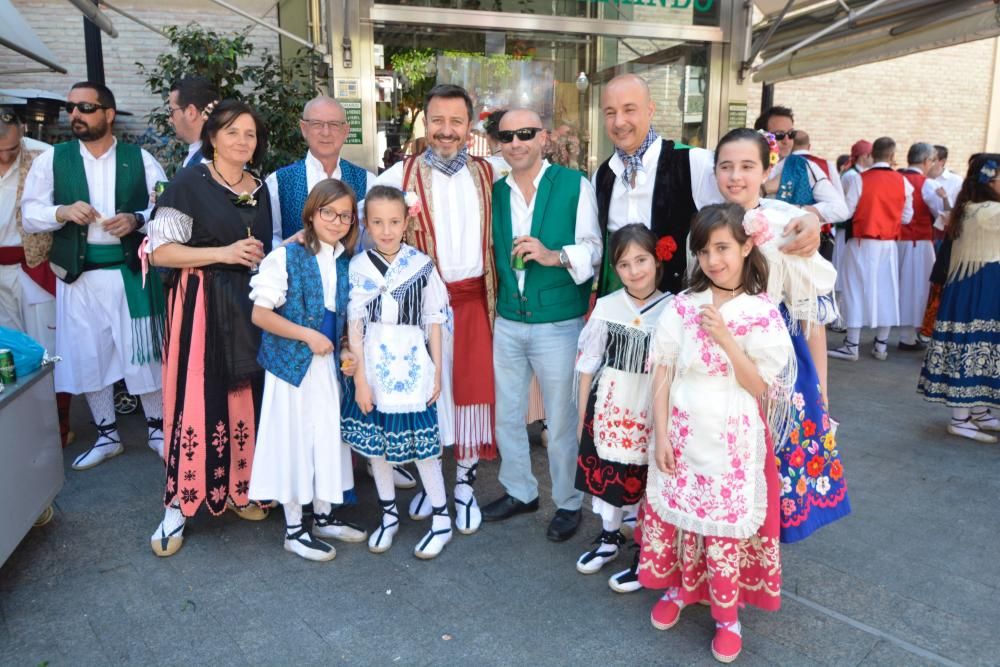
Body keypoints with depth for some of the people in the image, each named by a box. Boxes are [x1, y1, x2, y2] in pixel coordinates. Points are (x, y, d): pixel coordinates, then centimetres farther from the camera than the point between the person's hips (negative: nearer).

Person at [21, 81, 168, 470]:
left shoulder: (140, 159, 1)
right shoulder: (51, 160, 4)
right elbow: (29, 216, 3)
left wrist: (136, 220, -18)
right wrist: (63, 212, -16)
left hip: (132, 272, -2)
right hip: (79, 276, 2)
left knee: (143, 352, 3)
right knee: (88, 356, 10)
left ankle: (156, 428, 23)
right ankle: (106, 436, 26)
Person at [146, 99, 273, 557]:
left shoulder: (260, 188, 13)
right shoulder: (189, 183, -6)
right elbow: (160, 251, -11)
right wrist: (224, 253, -19)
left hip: (248, 306, 6)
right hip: (202, 305, -5)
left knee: (246, 395, 9)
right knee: (198, 399, -6)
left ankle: (237, 488, 25)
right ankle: (178, 505, 6)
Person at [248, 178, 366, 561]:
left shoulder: (346, 264, 5)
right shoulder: (287, 257, -12)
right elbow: (260, 314, -15)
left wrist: (348, 351, -1)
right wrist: (308, 336, -20)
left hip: (329, 365, 6)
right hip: (292, 364, -6)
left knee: (328, 437, 14)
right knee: (293, 440, 4)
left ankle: (324, 516, 31)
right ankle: (294, 529, 19)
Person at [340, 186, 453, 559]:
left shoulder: (422, 266, -3)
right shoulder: (358, 267, -1)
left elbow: (433, 322, 1)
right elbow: (355, 325, -1)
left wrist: (437, 373, 1)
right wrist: (360, 377, -5)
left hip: (413, 369, -2)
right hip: (373, 370, 2)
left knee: (422, 445, 1)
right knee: (375, 443, 12)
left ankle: (441, 520, 18)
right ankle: (388, 515, 32)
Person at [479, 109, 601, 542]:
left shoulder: (574, 185, -6)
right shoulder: (495, 192, 7)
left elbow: (593, 249, -11)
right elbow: (493, 253, 13)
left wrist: (555, 256, -27)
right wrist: (493, 303, 0)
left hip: (559, 324, -5)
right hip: (507, 323, 5)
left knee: (562, 420, 7)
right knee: (507, 414, 17)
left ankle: (569, 503, 28)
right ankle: (519, 491, 38)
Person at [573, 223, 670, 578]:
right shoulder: (606, 307, -4)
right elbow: (588, 364, 3)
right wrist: (582, 414, 6)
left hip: (652, 408, -2)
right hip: (608, 405, 2)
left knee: (647, 479, 8)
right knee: (605, 473, 13)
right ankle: (609, 539, 36)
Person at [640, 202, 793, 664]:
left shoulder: (763, 314, -8)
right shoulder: (682, 306, -3)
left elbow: (761, 389, -9)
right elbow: (662, 373, -1)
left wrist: (726, 339, -20)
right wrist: (661, 434, -5)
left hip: (732, 442, -2)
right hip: (682, 435, 2)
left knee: (727, 523, 7)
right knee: (676, 513, 14)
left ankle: (727, 616, 28)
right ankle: (678, 588, 39)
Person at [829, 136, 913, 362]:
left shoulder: (861, 179, -12)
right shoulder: (903, 182, -1)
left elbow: (847, 211, -11)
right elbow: (906, 218, 3)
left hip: (862, 244, -3)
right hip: (889, 245, 3)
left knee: (858, 290, 2)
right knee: (886, 290, 11)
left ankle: (852, 345, 5)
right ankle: (881, 345, 18)